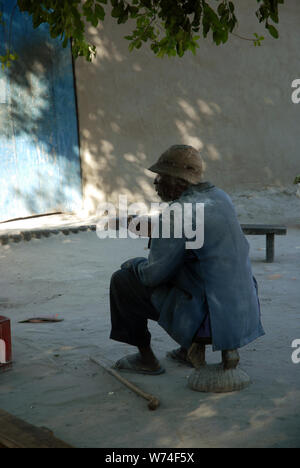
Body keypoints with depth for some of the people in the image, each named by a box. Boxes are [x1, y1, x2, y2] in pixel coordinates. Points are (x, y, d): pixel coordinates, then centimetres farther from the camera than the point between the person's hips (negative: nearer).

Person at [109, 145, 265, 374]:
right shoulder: (221, 198, 7)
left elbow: (153, 275, -13)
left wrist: (133, 264, 10)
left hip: (208, 318, -8)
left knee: (122, 281, 5)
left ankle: (146, 358, 17)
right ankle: (190, 350, 28)